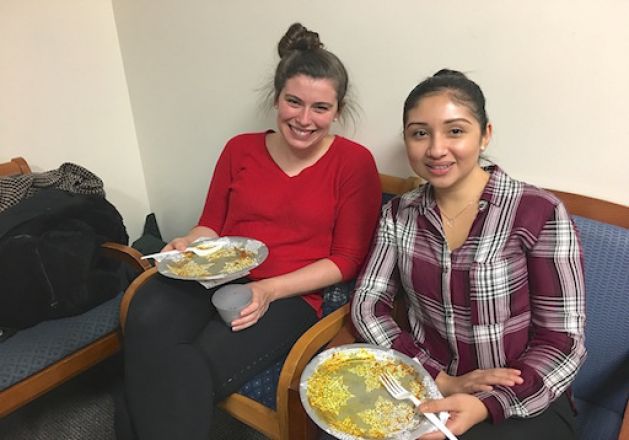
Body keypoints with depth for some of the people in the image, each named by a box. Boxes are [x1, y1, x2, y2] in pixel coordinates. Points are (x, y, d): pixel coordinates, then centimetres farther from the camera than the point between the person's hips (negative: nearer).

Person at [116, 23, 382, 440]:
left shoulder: (355, 162, -1)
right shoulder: (240, 149, 10)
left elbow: (347, 260, -3)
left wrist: (270, 289, -15)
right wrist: (188, 245, -7)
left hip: (290, 296, -3)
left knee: (199, 371, -29)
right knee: (148, 321, -29)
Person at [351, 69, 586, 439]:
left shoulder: (539, 213, -13)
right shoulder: (399, 214, -1)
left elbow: (563, 344, -10)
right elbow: (368, 305, -3)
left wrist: (483, 406, -25)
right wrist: (443, 381, -15)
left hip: (525, 402, -2)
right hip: (427, 387, 3)